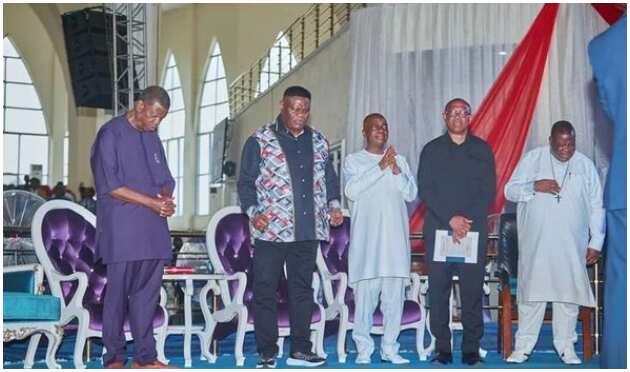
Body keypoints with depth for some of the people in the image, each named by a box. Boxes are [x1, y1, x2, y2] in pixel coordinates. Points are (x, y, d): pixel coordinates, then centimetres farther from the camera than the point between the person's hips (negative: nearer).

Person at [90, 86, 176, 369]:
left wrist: (166, 198, -5)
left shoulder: (153, 138, 16)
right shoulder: (111, 134, -5)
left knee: (148, 293, 6)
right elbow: (109, 185, -12)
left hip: (153, 229, 6)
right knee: (118, 292, -2)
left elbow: (166, 179, 19)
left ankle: (144, 357, 12)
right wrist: (153, 202, -14)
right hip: (122, 229, -6)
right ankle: (114, 357, 9)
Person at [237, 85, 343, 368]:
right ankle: (267, 353, 9)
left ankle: (300, 350, 19)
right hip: (271, 229, -4)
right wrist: (253, 211, -15)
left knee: (303, 289, 10)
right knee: (265, 291, -1)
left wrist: (333, 205, 4)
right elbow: (245, 182, -1)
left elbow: (329, 178, 21)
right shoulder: (260, 141, 0)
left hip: (308, 229, 4)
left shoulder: (318, 142, 13)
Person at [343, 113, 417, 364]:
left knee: (395, 294, 1)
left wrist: (396, 171, -8)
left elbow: (411, 194, 7)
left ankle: (390, 348, 9)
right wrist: (380, 167, -12)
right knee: (365, 292, -5)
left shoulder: (399, 160, 15)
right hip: (367, 235, -3)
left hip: (395, 235, 3)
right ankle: (363, 349, 4)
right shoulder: (353, 161, 7)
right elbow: (351, 191, -9)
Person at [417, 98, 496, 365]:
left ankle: (471, 347, 5)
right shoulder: (431, 150, 11)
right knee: (438, 289, -1)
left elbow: (489, 191, 4)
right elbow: (424, 190, 2)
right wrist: (451, 219, -10)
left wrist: (468, 222, -8)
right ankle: (442, 347, 5)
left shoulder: (482, 149, 11)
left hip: (474, 230, 0)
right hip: (438, 229, 0)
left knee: (472, 289, -2)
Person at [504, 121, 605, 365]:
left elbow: (596, 207, 9)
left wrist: (596, 242, 5)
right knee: (531, 292, 0)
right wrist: (535, 187, -17)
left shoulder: (585, 165, 6)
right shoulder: (532, 159, 2)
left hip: (572, 246, 1)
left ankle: (565, 346, 17)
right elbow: (509, 191, 1)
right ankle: (523, 346, 9)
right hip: (535, 243, -1)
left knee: (569, 293, 5)